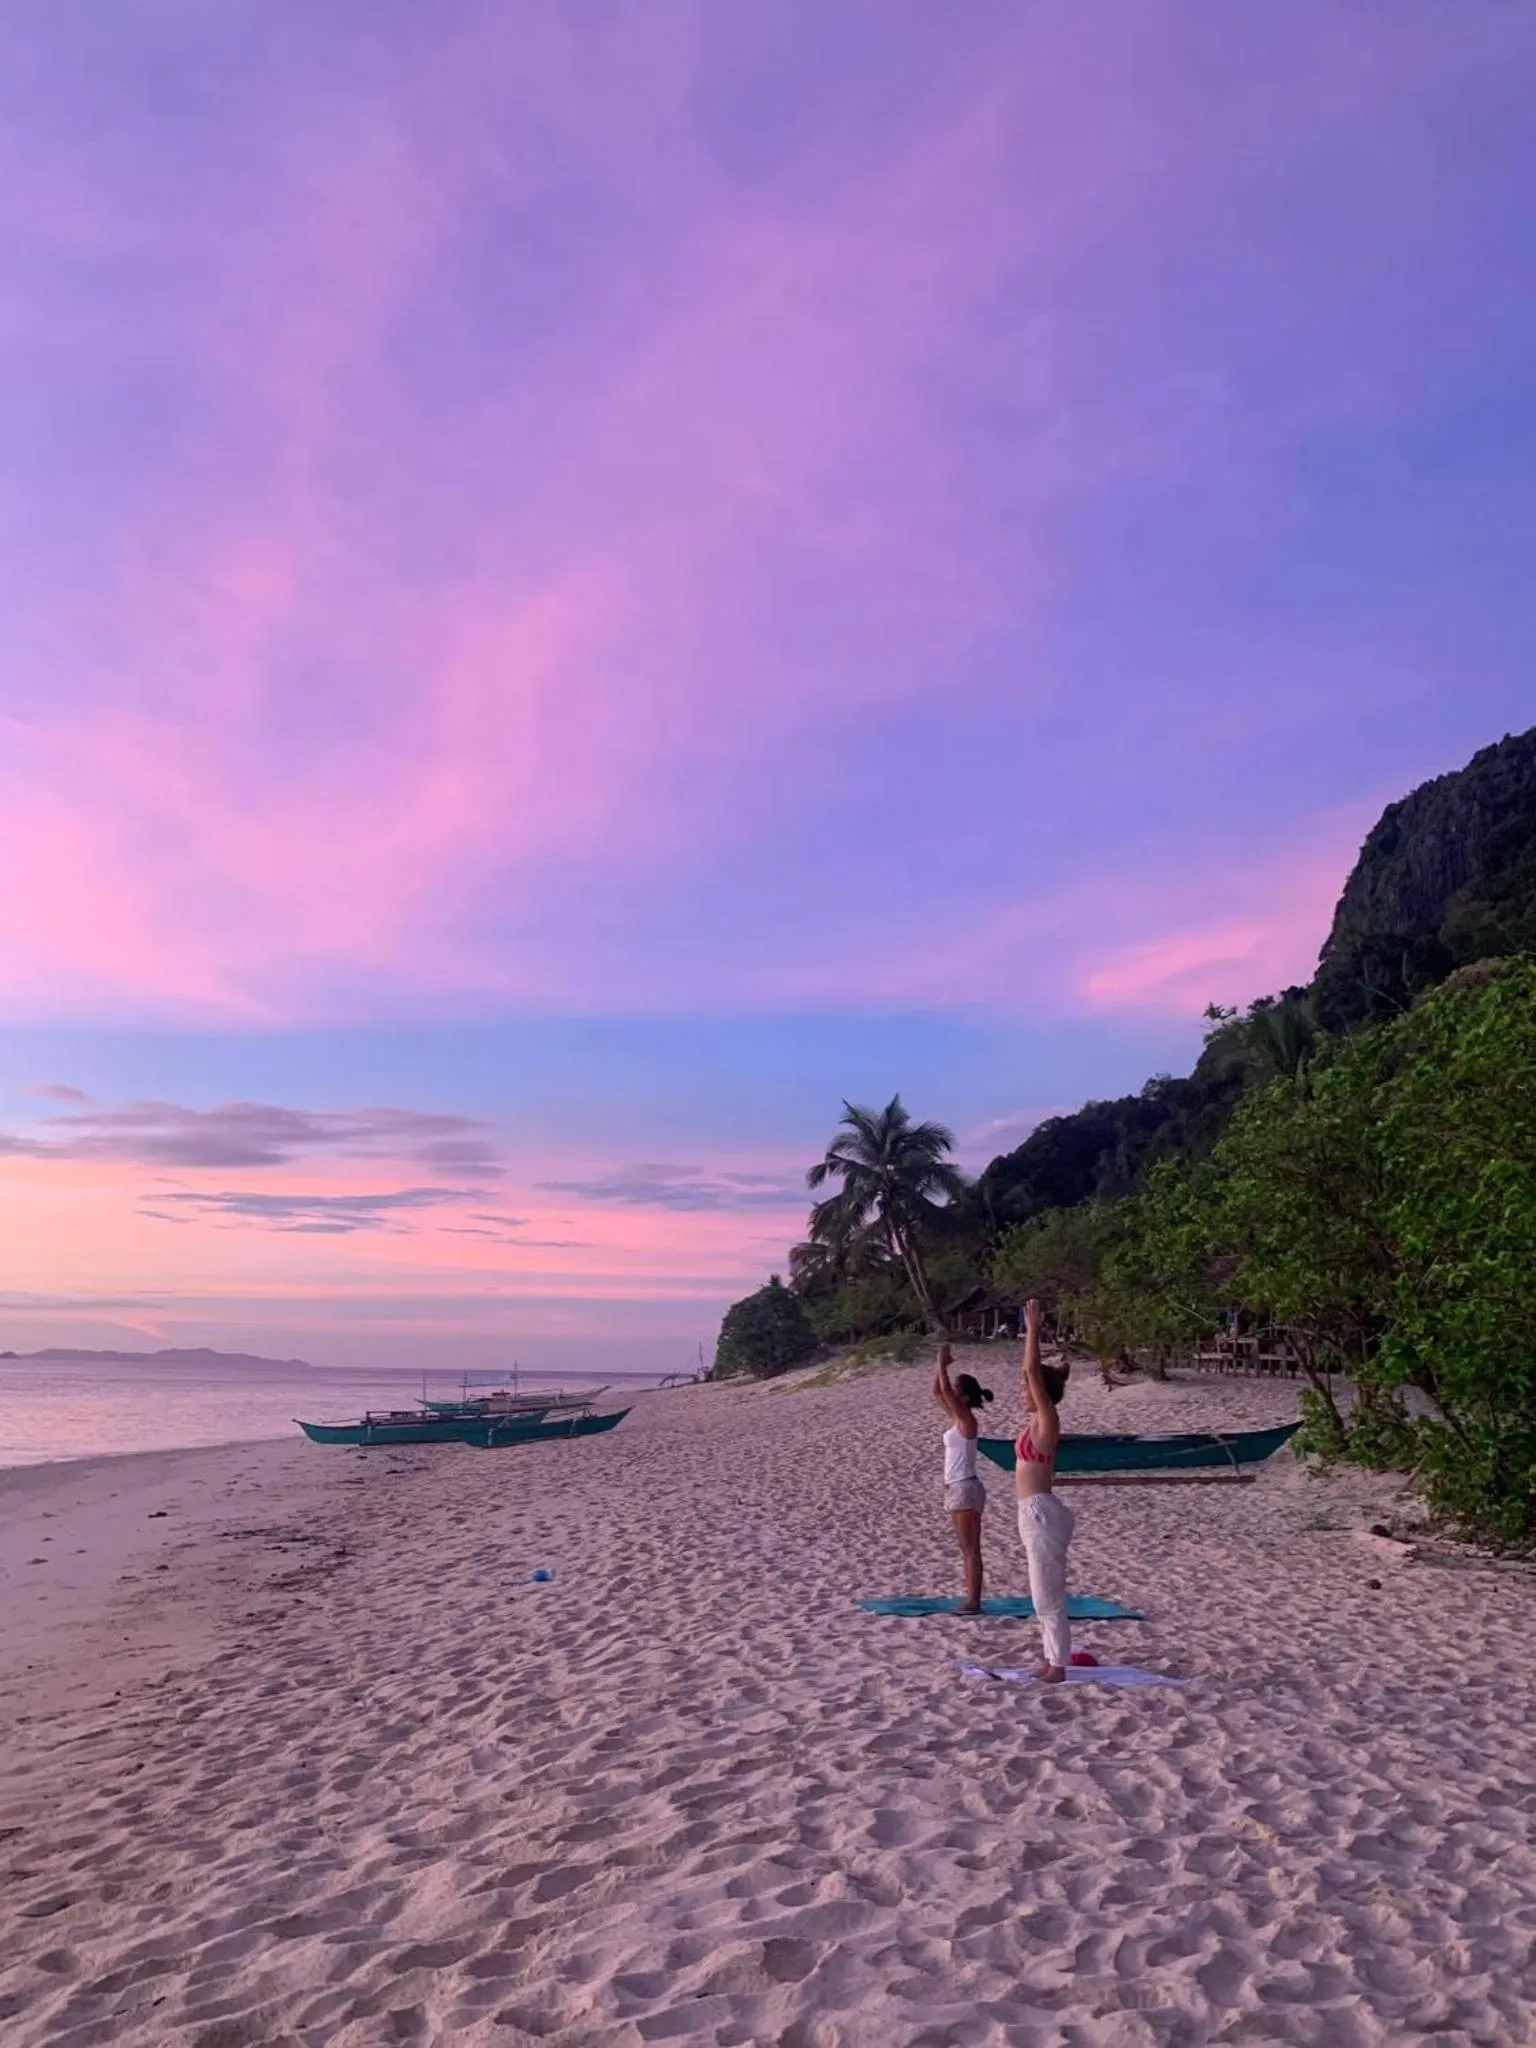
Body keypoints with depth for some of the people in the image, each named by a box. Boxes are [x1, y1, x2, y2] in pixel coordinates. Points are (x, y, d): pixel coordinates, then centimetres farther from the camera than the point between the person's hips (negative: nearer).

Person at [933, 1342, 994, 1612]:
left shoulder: (966, 1419, -13)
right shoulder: (956, 1418, 11)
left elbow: (945, 1390, -23)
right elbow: (937, 1391, 17)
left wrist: (943, 1364, -16)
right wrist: (941, 1365, 9)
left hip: (966, 1489, -9)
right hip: (955, 1488, 9)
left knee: (971, 1549, -5)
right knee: (966, 1549, 11)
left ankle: (974, 1602, -3)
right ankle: (971, 1600, 15)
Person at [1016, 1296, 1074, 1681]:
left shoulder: (1047, 1420, -13)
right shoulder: (1038, 1421, 9)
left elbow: (1032, 1371, -21)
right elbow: (1034, 1372, 17)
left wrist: (1033, 1329, -17)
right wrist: (1031, 1331, 16)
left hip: (1040, 1513, -10)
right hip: (1034, 1513, 10)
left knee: (1049, 1596, -1)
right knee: (1045, 1595, 15)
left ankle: (1057, 1666, 7)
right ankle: (1053, 1661, 23)